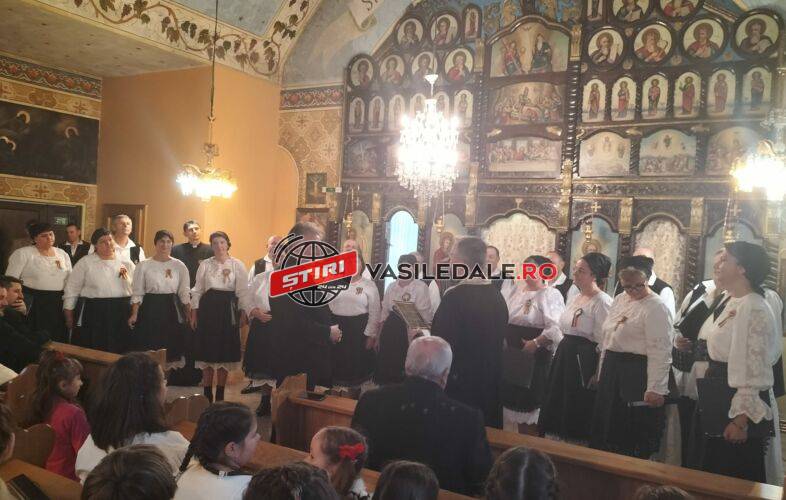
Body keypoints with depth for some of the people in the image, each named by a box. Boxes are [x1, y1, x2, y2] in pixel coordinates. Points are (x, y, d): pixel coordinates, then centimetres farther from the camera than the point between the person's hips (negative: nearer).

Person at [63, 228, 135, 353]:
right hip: (93, 314, -2)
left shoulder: (126, 263, 7)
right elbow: (72, 289, 5)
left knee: (117, 351, 6)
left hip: (121, 314, 2)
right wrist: (69, 315, 4)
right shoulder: (85, 263, 2)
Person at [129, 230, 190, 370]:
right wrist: (134, 314, -8)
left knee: (171, 348, 4)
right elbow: (137, 293, 0)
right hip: (150, 309, -1)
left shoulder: (180, 266, 4)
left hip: (172, 310, 1)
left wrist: (189, 315, 3)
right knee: (149, 350, 0)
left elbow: (184, 293, 7)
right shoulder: (143, 265, 1)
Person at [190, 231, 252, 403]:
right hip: (208, 307, 1)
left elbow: (243, 291, 1)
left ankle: (220, 395, 16)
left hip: (228, 309, -1)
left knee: (225, 350, 4)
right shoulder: (205, 265, 5)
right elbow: (197, 290, 8)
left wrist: (243, 313, -6)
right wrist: (194, 313, 2)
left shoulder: (237, 265, 1)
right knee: (207, 350, 3)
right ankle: (207, 394, 15)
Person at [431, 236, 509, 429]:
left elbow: (442, 343, -18)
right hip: (490, 382, 7)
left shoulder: (455, 296, -19)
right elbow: (499, 338, 12)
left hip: (458, 382, -7)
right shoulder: (497, 296, 2)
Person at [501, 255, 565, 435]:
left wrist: (535, 343, -21)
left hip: (533, 357, -7)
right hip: (511, 354, 7)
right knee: (513, 396, 13)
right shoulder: (518, 288, 11)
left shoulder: (550, 295, -11)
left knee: (529, 399, 1)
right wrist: (502, 337, 5)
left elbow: (556, 329, -20)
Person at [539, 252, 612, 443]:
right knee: (558, 406, 12)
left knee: (579, 411, 1)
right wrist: (559, 356, 17)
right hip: (564, 356, 9)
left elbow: (604, 342, -16)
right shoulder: (573, 299, 14)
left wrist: (598, 374, -17)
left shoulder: (602, 302, -12)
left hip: (585, 361, -8)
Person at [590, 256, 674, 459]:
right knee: (607, 429, 16)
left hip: (638, 376, -8)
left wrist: (655, 389, -21)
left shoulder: (656, 307, -13)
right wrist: (602, 374, 19)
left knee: (636, 437, 2)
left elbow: (660, 352, -18)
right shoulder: (619, 300, 12)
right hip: (612, 373, 8)